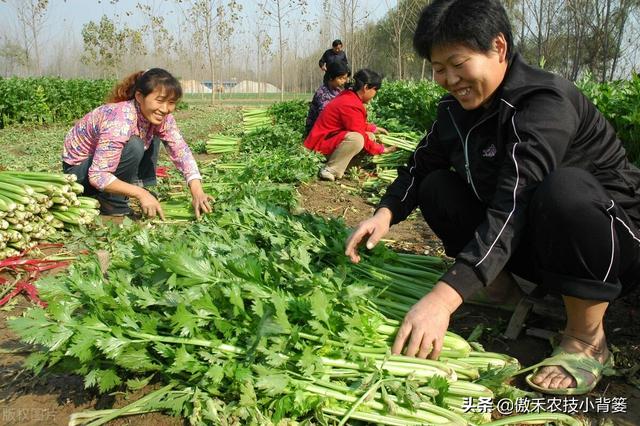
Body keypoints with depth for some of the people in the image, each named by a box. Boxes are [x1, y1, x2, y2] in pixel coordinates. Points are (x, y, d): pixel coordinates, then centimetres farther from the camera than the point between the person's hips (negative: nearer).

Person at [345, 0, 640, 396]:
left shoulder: (545, 104, -28)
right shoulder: (457, 108, -3)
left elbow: (513, 207, -40)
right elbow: (421, 166, 6)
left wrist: (443, 298, -48)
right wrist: (385, 214, -16)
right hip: (539, 243, 7)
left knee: (564, 188, -39)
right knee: (436, 188, -2)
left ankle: (587, 341, -17)